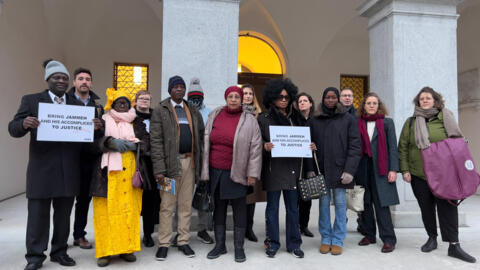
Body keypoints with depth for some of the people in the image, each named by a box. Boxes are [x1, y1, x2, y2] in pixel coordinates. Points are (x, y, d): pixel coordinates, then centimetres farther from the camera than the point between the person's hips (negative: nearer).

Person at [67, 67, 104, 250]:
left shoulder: (97, 106, 12)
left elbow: (103, 132, 7)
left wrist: (96, 128, -13)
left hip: (88, 158, 3)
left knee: (84, 198, 10)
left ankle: (79, 235, 23)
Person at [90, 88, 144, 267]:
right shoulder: (103, 121, 12)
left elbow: (145, 141, 11)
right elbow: (94, 141, 1)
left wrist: (133, 144, -8)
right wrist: (110, 142, -16)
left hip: (129, 172, 2)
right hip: (108, 171, -1)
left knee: (129, 209, -2)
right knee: (106, 210, -4)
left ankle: (126, 247, 9)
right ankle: (105, 251, 6)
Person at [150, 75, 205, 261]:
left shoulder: (193, 111, 14)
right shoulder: (160, 111, 1)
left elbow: (200, 136, 16)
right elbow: (156, 141, -6)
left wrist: (199, 161, 6)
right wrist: (159, 168, -14)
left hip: (190, 162, 4)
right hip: (170, 162, -4)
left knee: (186, 204, 10)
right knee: (167, 205, 2)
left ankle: (183, 241, 21)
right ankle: (164, 244, 14)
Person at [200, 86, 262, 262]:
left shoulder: (249, 120, -3)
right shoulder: (215, 115, 7)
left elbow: (255, 148, -6)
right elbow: (206, 142, 11)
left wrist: (252, 173, -9)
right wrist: (205, 169, 8)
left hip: (237, 173, -3)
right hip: (215, 171, 4)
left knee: (239, 209, 5)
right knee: (219, 207, 13)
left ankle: (239, 247, 19)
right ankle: (220, 245, 27)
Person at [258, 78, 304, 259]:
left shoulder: (294, 117, 14)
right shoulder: (264, 118, 3)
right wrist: (265, 146, -20)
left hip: (292, 168, 3)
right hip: (273, 168, -3)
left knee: (293, 208, 8)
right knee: (272, 207, 6)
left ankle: (294, 244, 22)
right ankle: (273, 243, 20)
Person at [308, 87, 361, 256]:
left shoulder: (348, 119, 3)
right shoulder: (314, 121, 9)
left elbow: (355, 146, -1)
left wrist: (349, 170, -9)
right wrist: (310, 170, -1)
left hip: (340, 169, -1)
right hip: (321, 169, 2)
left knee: (340, 204, 2)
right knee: (324, 204, 6)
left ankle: (338, 240, 14)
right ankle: (325, 239, 17)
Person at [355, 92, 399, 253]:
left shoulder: (387, 123, 5)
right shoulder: (358, 124, 8)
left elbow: (392, 147, 2)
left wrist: (393, 169, -7)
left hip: (380, 169, -2)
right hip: (362, 168, 3)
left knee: (381, 203, -5)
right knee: (365, 203, 8)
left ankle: (388, 239, 5)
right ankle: (369, 235, 21)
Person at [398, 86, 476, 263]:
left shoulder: (445, 119, 6)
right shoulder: (411, 122, 7)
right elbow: (402, 148, 6)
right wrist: (405, 169, -1)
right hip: (418, 175, 1)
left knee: (447, 206, -5)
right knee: (426, 208, 9)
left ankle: (454, 245, 2)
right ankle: (432, 238, 25)